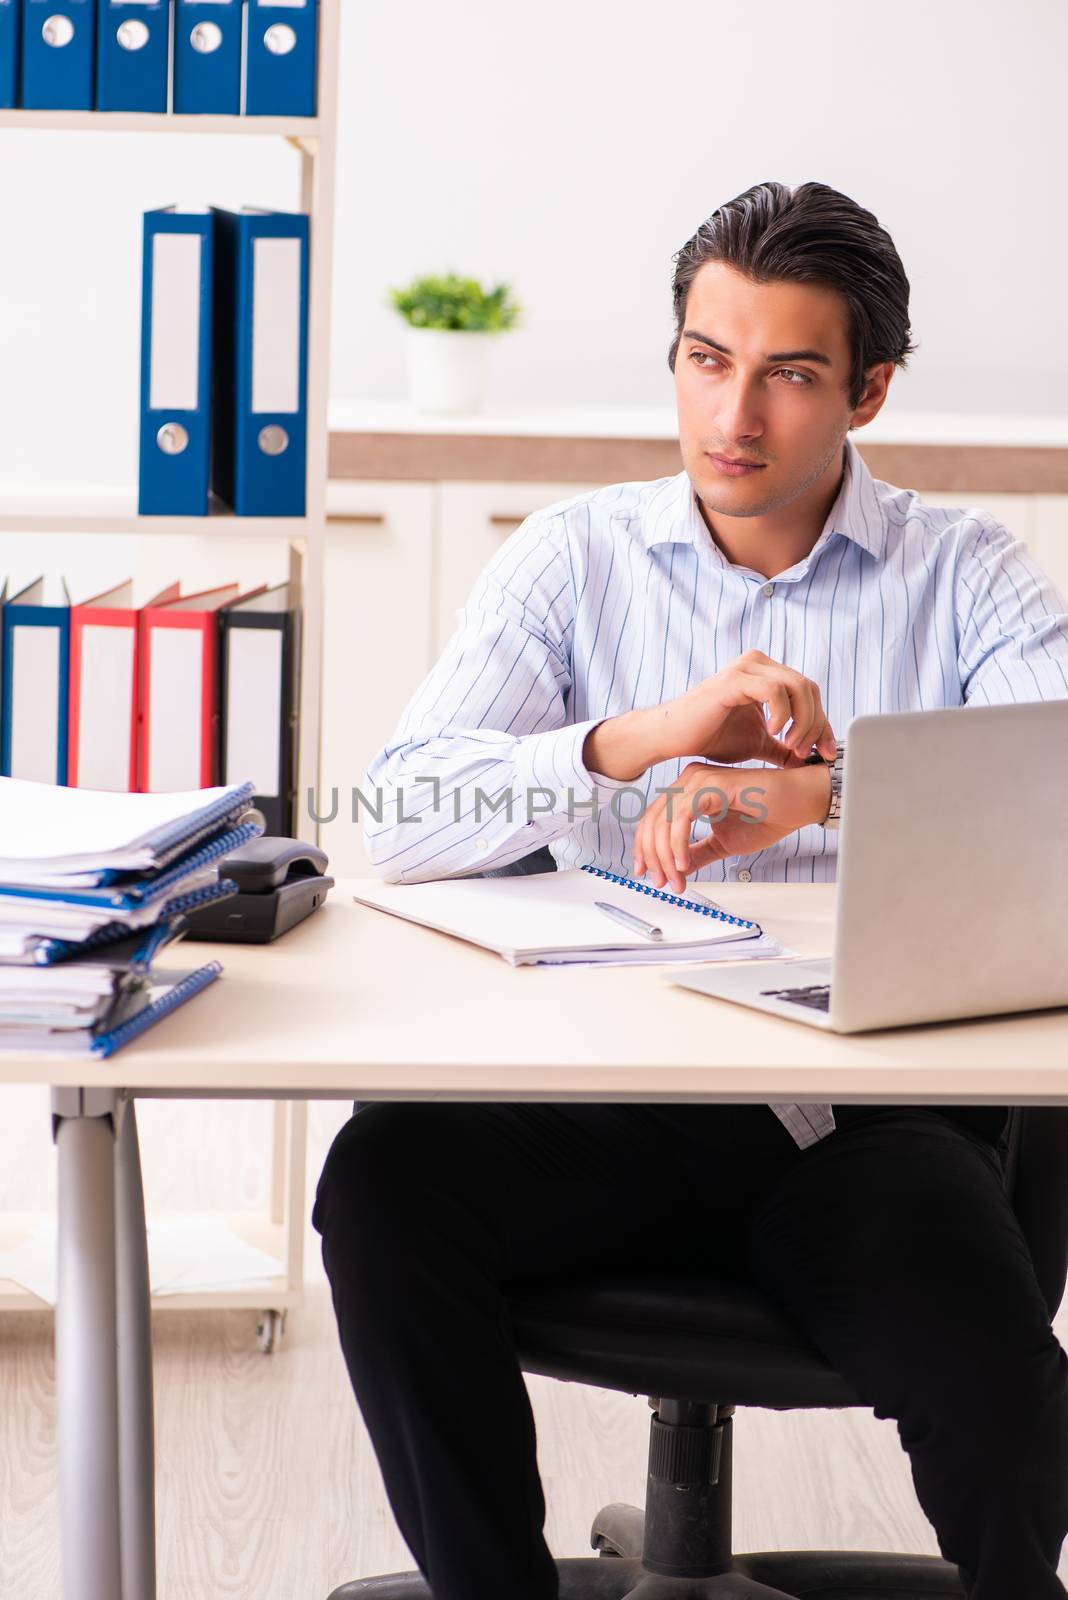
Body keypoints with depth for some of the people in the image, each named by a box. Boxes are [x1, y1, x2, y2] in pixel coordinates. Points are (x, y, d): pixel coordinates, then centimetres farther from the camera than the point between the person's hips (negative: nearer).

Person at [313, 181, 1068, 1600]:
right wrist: (642, 738, -19)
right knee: (386, 1178, -27)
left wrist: (819, 791, -24)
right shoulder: (576, 558, 10)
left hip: (861, 1107, -1)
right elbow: (399, 820, -4)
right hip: (605, 1093, 2)